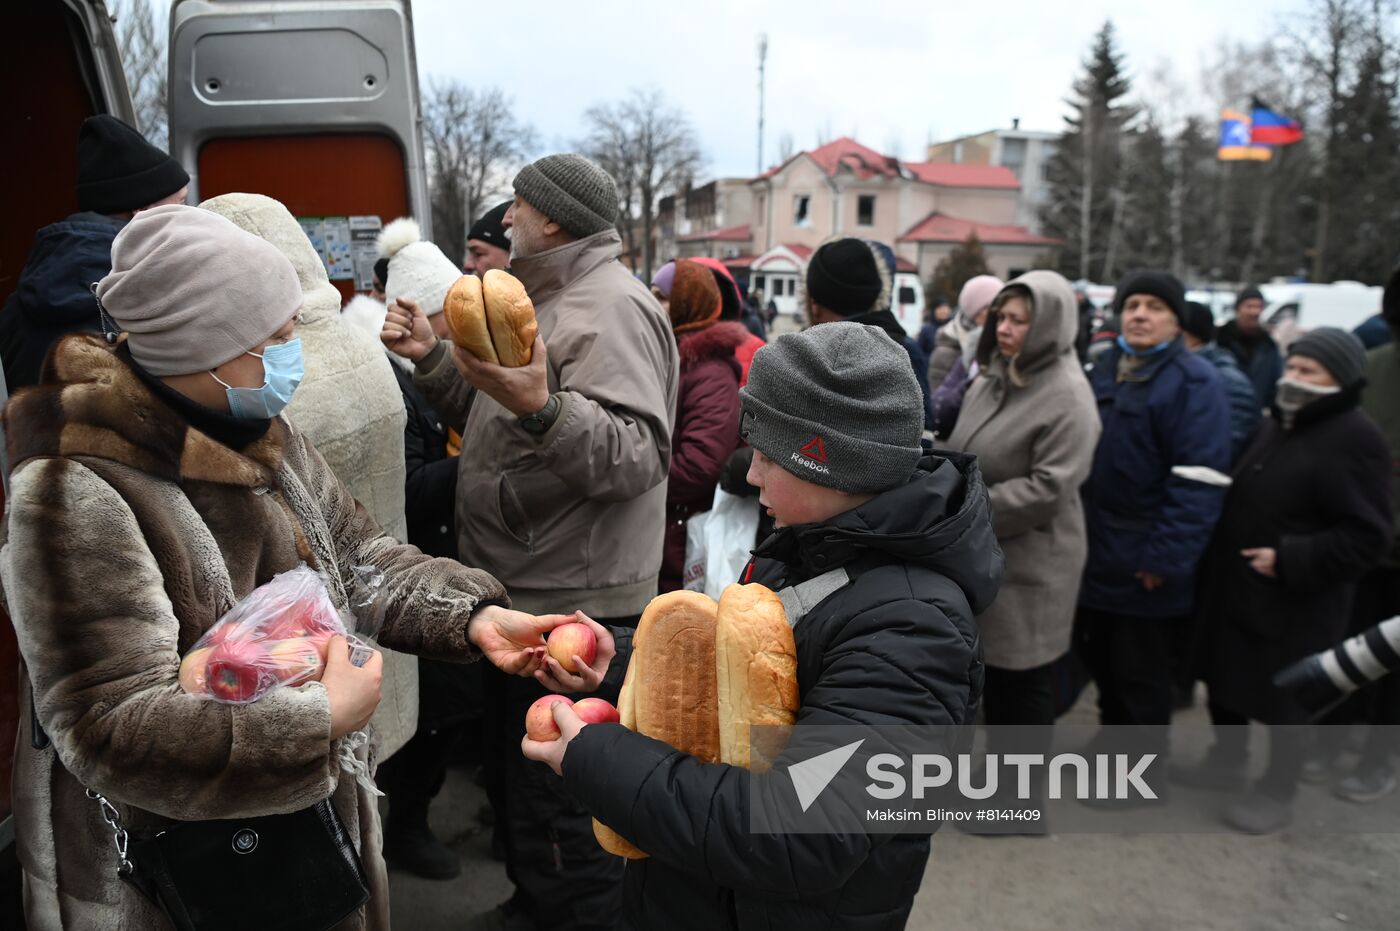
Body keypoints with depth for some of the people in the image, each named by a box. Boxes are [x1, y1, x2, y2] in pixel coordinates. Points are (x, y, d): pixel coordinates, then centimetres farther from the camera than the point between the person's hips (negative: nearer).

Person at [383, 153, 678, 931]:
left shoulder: (612, 306, -16)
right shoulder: (550, 300, 17)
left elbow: (638, 455, -28)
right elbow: (498, 425, 19)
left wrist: (540, 407, -42)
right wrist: (433, 360, 8)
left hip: (575, 604, -11)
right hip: (527, 591, 11)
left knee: (568, 792, 1)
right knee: (523, 766, 24)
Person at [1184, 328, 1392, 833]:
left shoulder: (1355, 439, -17)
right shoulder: (1276, 425, 9)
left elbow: (1366, 537, -20)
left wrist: (1289, 560, -23)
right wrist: (1218, 551, 9)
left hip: (1294, 603, -8)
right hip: (1233, 586, 8)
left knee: (1282, 698, 7)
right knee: (1223, 677, 20)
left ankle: (1277, 792, 26)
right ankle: (1227, 757, 41)